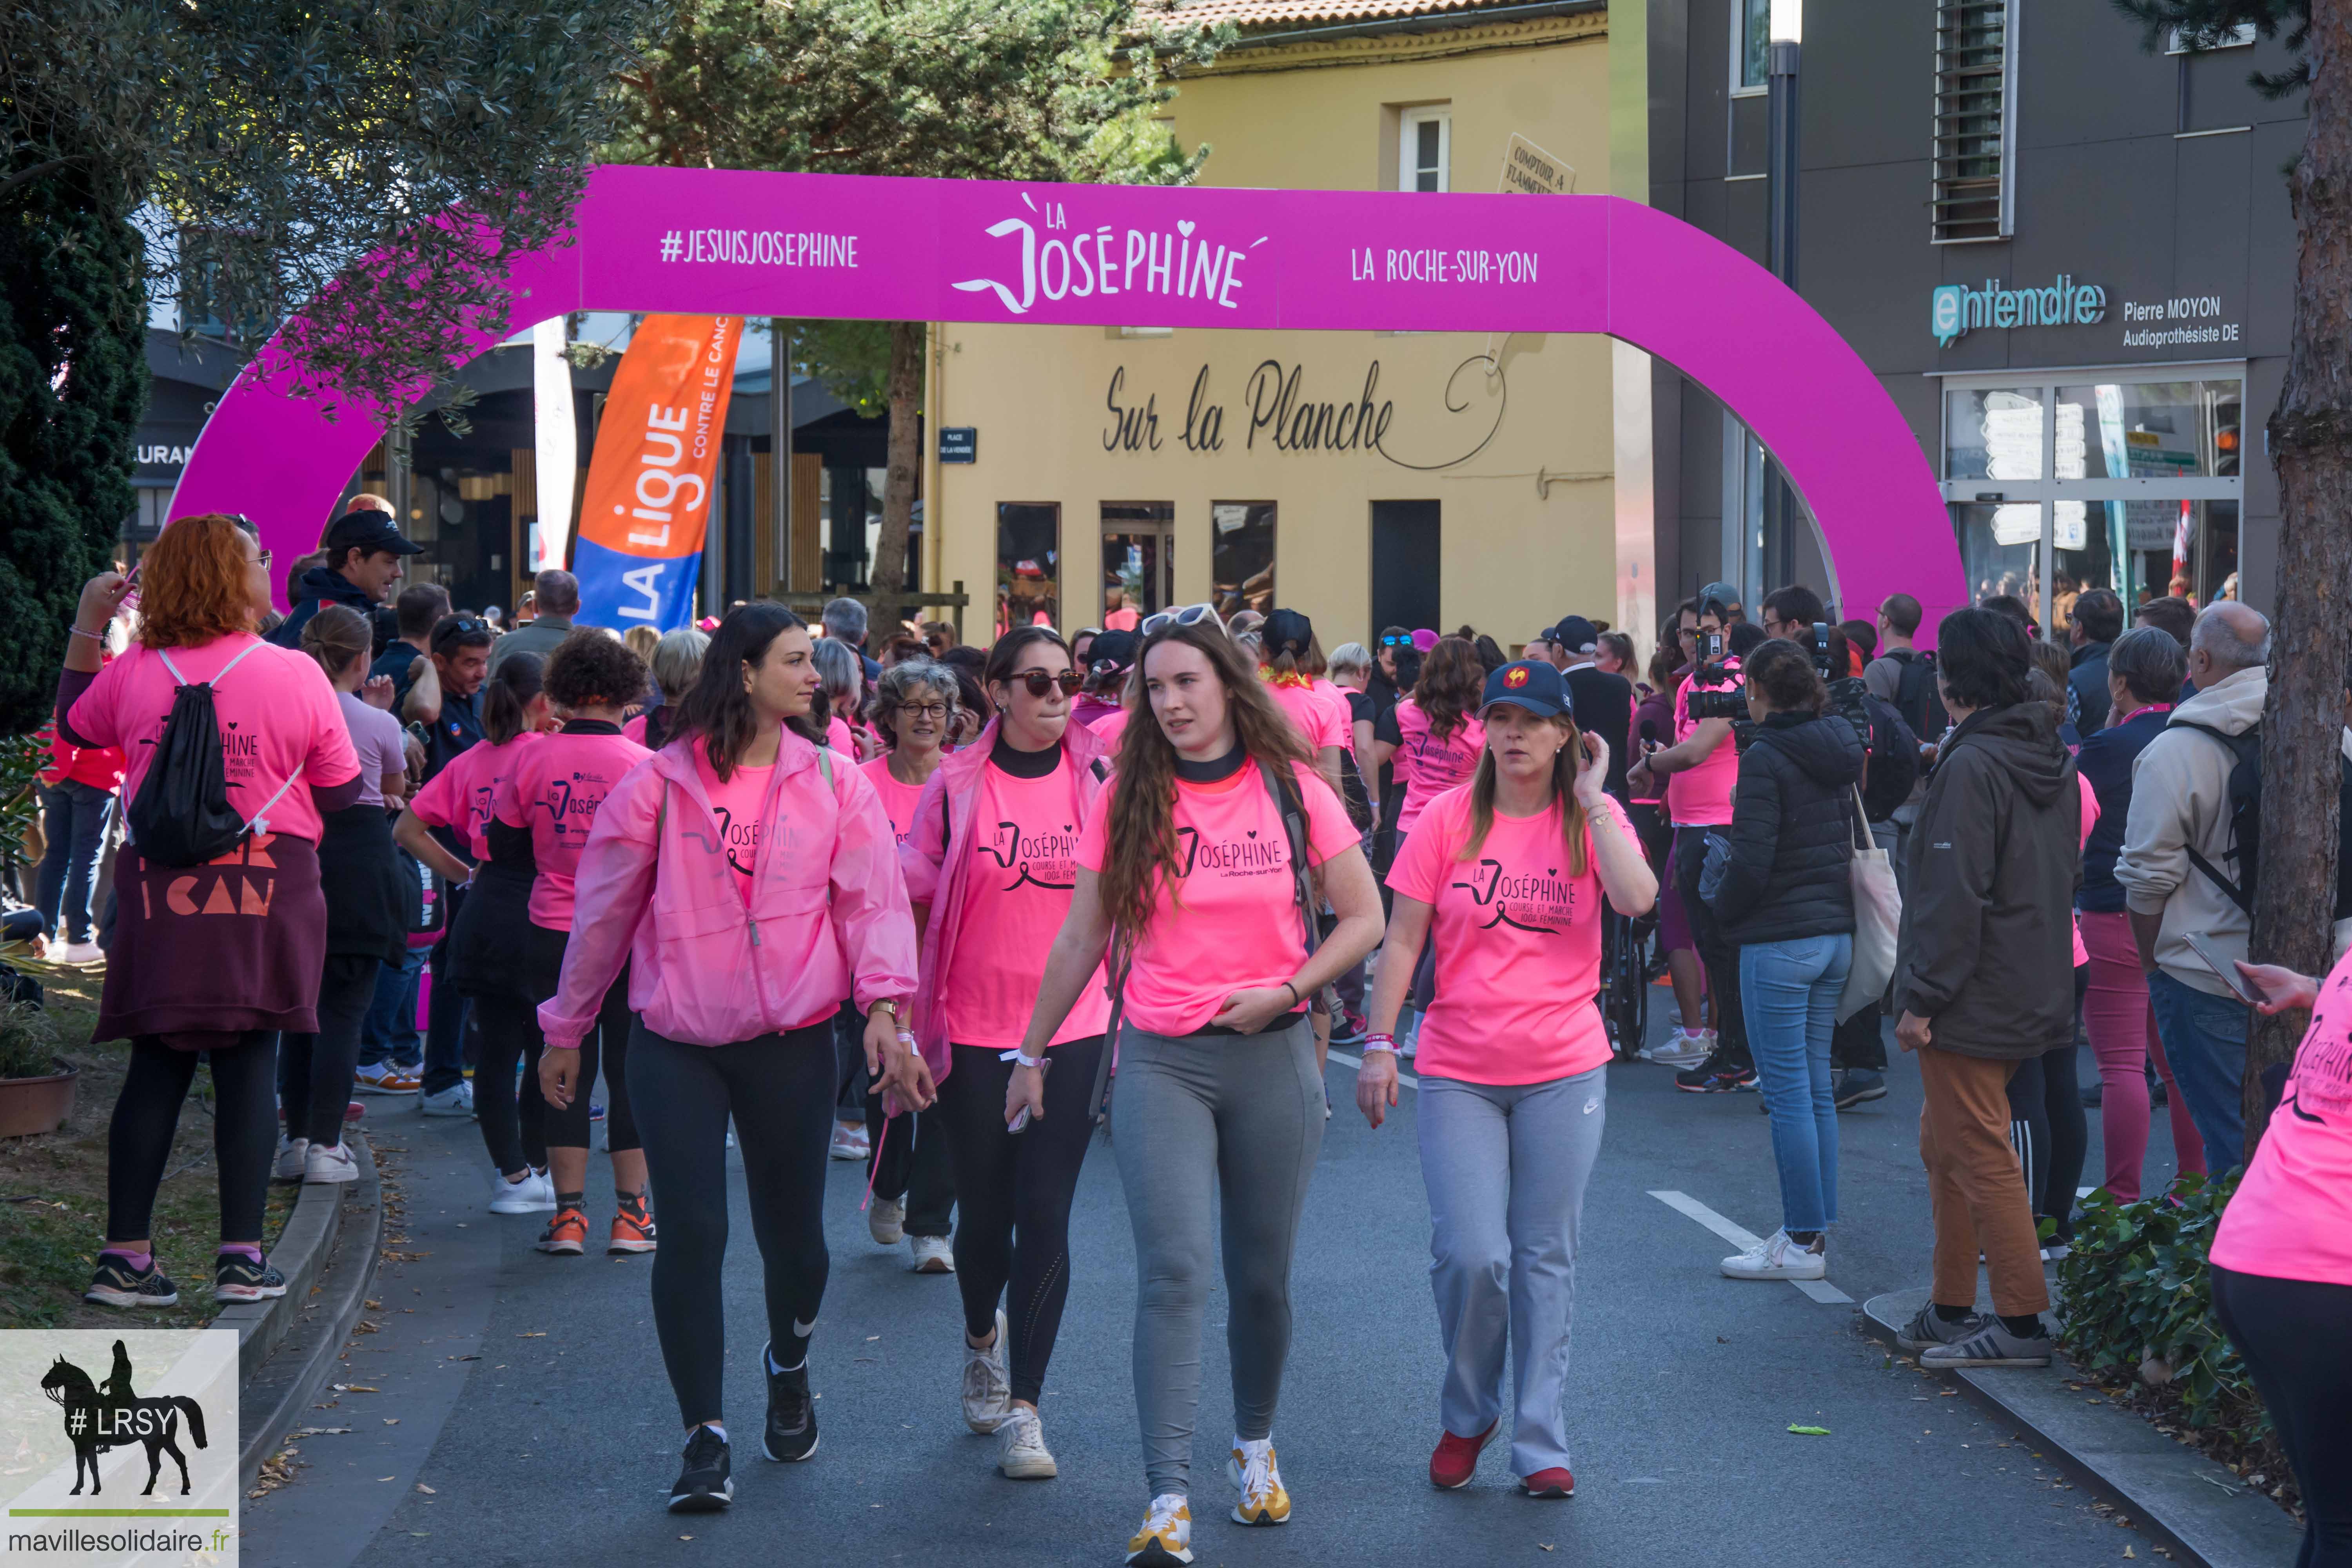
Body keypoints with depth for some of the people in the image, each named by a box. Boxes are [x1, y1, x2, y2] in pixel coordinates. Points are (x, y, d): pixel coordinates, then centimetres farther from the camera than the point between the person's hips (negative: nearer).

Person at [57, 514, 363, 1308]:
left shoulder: (132, 671, 0)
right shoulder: (295, 675, -7)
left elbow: (74, 726, 21)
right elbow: (344, 790, 1)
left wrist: (86, 627, 24)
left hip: (160, 892, 3)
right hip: (264, 890, -2)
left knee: (157, 1065, 7)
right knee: (249, 1063, 2)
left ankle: (125, 1255, 6)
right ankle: (242, 1256, 2)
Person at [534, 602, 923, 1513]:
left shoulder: (834, 782, 3)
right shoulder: (662, 782, -2)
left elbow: (872, 899, -2)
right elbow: (602, 912, 6)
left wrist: (884, 1006, -18)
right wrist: (565, 1032, 11)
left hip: (793, 1041, 1)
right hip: (675, 1045, -1)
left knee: (792, 1230, 9)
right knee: (691, 1232, -7)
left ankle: (788, 1365, 42)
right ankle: (706, 1439, 3)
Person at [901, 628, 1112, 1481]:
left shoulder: (1099, 781, 1)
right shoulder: (955, 787, -2)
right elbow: (914, 900, 6)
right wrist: (907, 1013, 4)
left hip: (1073, 1031, 0)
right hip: (974, 1033, 0)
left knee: (1045, 1217, -6)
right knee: (986, 1213, 9)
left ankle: (1022, 1409, 1)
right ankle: (983, 1335, 43)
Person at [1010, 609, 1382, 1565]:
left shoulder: (1292, 792, 0)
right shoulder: (1127, 802, 2)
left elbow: (1362, 918, 5)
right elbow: (1081, 940, 9)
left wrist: (1286, 989, -9)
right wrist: (1031, 1055, 11)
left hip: (1270, 1056, 1)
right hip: (1161, 1061, -1)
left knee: (1262, 1277, 11)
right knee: (1174, 1273, -14)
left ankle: (1255, 1445, 36)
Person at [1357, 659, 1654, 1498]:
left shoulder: (1591, 819, 0)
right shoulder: (1449, 818, 0)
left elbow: (1637, 898, -20)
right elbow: (1402, 938, 2)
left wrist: (1591, 799, -14)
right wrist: (1379, 1043, -4)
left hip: (1565, 1071, 0)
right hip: (1459, 1073, 0)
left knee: (1545, 1259, 6)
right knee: (1472, 1255, -7)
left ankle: (1541, 1443, 15)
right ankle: (1467, 1415, 18)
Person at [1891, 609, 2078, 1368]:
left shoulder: (1971, 766, -18)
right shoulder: (2052, 760, 11)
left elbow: (1953, 895, -22)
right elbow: (2067, 874, 19)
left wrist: (1923, 997, -17)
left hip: (1973, 1004, -10)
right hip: (2034, 990, 10)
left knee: (1980, 1156, -4)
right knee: (1944, 1147, 18)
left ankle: (2022, 1323, -2)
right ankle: (1951, 1308, 24)